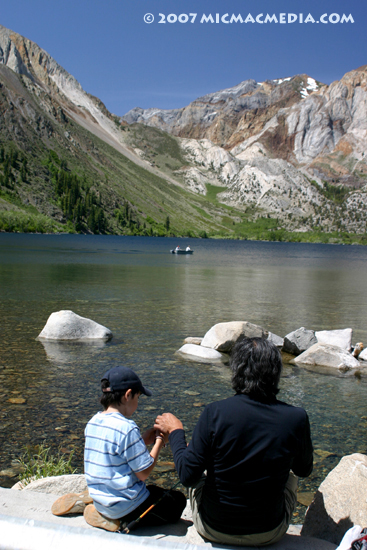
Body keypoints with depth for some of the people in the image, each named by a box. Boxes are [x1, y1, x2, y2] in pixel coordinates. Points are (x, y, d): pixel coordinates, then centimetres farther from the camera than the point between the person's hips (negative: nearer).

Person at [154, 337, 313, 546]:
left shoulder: (215, 413, -23)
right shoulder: (297, 418, -19)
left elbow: (188, 477, -15)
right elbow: (304, 470, 1)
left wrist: (175, 431, 0)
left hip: (214, 530, -1)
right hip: (269, 534, 1)